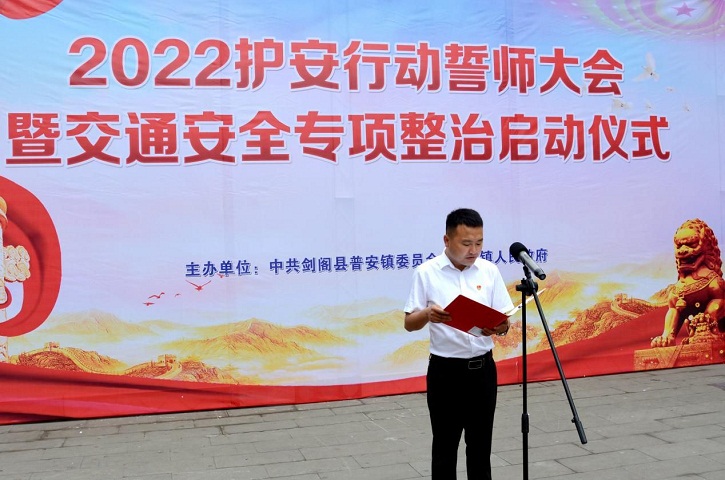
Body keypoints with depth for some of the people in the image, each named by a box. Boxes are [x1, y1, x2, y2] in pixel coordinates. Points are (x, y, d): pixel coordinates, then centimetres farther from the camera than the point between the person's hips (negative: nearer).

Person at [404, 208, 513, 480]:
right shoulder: (427, 272, -6)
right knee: (445, 448, 7)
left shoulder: (489, 271, 2)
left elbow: (504, 321, 3)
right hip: (445, 371, -3)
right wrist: (427, 314, -26)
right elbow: (409, 324, -5)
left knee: (480, 446, 13)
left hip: (482, 369, 3)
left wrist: (499, 327, -20)